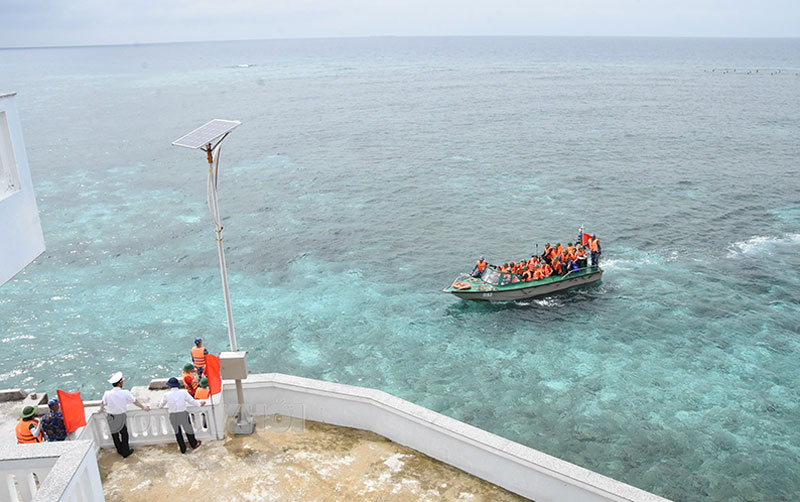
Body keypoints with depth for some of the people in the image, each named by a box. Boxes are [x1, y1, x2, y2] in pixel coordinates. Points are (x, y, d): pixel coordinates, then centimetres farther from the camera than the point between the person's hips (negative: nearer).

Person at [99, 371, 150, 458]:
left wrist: (101, 410, 27)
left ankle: (120, 450, 34)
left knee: (114, 434, 20)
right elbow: (135, 401, -5)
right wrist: (143, 407, 11)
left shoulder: (107, 394, -15)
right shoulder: (125, 393, -18)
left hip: (111, 417, 1)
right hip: (121, 417, -1)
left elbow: (103, 403, 3)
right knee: (124, 434, 15)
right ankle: (125, 452, 24)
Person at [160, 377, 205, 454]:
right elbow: (191, 400, -3)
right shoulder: (183, 392, -10)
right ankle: (194, 444, 38)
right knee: (188, 429, 20)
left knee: (177, 432, 19)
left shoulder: (167, 395, -9)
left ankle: (182, 449, 29)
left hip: (173, 416, 1)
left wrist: (161, 406, 34)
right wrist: (199, 404, 14)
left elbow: (162, 404, 9)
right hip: (183, 414, 0)